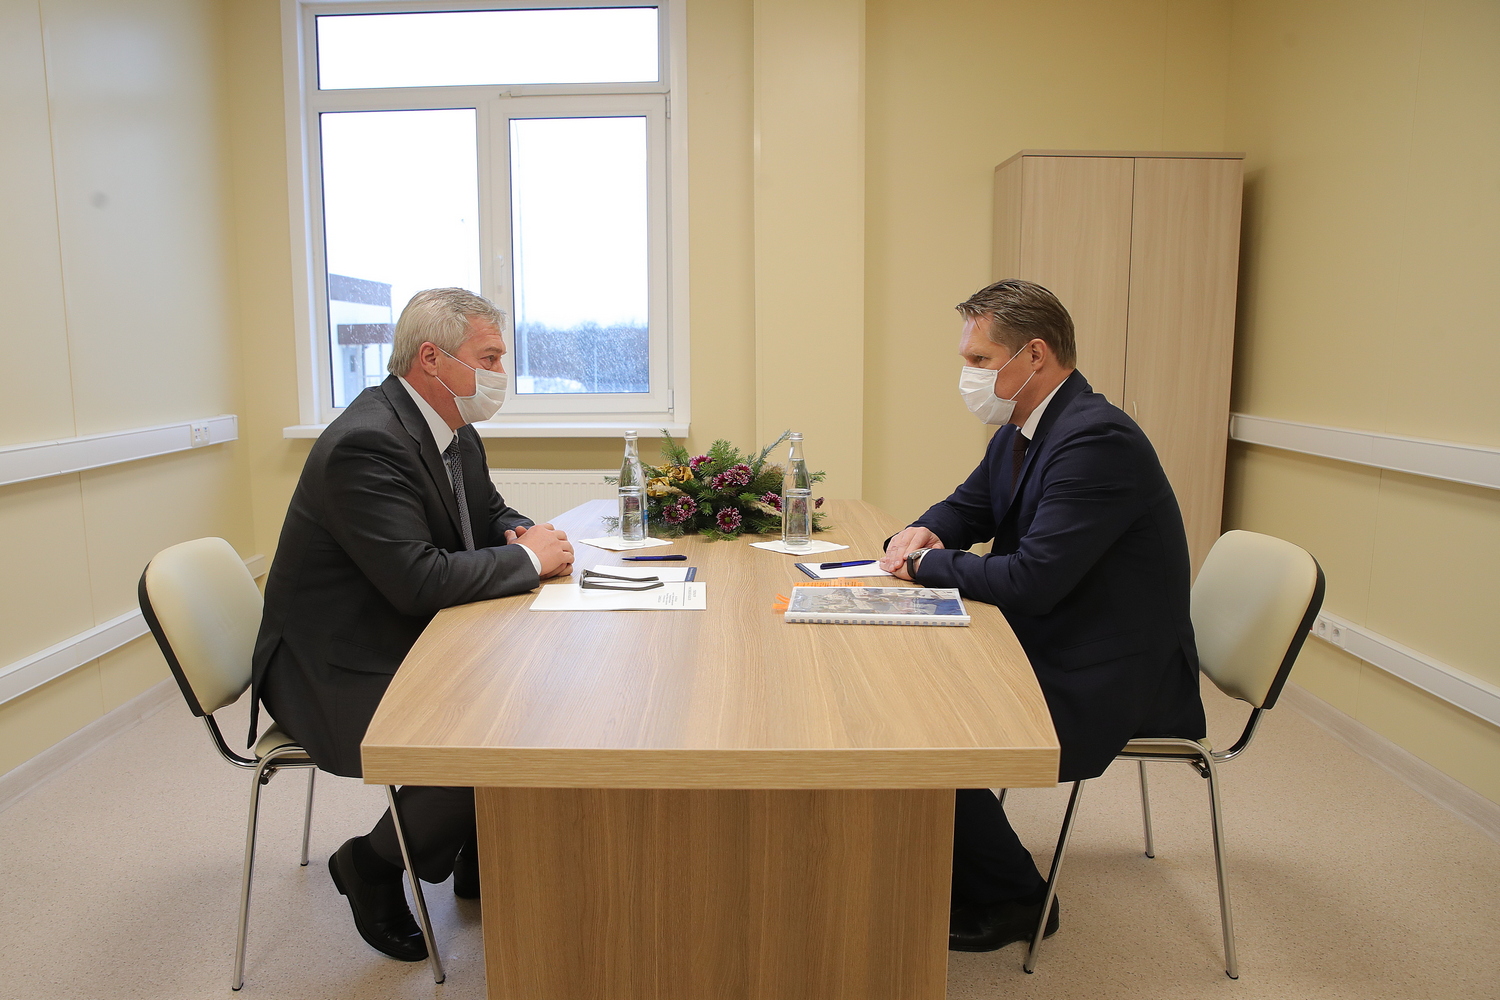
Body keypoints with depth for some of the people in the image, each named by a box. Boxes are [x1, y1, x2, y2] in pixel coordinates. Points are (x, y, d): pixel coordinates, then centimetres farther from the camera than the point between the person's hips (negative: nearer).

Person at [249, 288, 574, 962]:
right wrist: (528, 559, -20)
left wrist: (524, 534, -6)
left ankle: (481, 861, 19)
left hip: (409, 646, 9)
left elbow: (491, 514, 19)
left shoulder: (455, 431, 4)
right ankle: (370, 866, 6)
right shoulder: (365, 442, -26)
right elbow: (419, 579, -33)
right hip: (337, 672, -9)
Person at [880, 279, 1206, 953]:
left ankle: (1013, 900, 9)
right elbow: (967, 508, 20)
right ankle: (958, 864, 22)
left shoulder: (1097, 440, -25)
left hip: (1111, 681, -10)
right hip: (1051, 650, 10)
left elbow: (1032, 581, -30)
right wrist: (923, 532, -4)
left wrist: (926, 565, -15)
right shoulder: (1020, 431, 6)